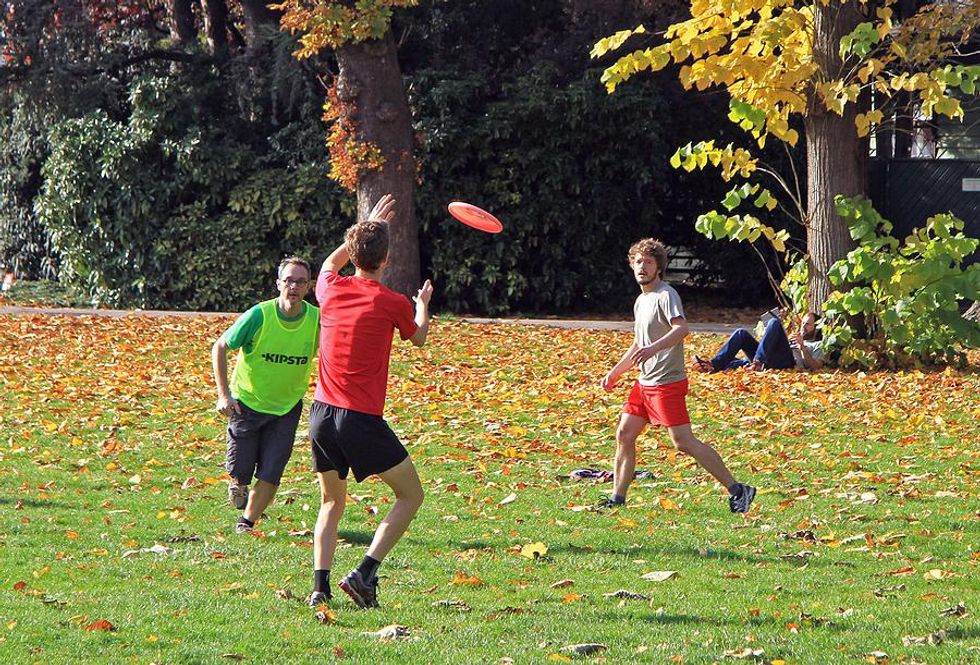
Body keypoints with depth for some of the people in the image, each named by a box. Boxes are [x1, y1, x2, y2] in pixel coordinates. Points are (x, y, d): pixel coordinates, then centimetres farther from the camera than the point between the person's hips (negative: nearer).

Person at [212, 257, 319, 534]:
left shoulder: (317, 319, -15)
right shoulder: (259, 315, -21)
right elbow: (220, 347, -10)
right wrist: (223, 394, -15)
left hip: (287, 407, 2)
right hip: (247, 402, -2)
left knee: (270, 475, -4)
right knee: (240, 470, 3)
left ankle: (246, 523, 17)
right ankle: (238, 486, 39)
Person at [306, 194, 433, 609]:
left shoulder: (331, 290, 3)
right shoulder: (391, 303, -7)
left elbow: (331, 262, 32)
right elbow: (418, 338, 17)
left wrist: (367, 226, 39)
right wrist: (423, 304, 37)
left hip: (321, 415, 5)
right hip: (361, 419, -5)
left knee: (332, 504, 20)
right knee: (410, 496, 8)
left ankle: (320, 586, 5)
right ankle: (364, 574, -7)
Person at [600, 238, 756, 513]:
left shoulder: (666, 295, -12)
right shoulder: (641, 300, 18)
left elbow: (681, 328, -30)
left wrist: (654, 348, -44)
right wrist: (615, 373, 31)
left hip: (667, 383, -9)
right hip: (644, 382, 9)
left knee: (683, 441, -13)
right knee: (624, 434, 8)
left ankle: (737, 490, -11)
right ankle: (617, 498, 16)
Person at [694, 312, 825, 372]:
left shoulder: (816, 346, 27)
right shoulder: (794, 340, 44)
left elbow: (816, 366, 5)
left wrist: (802, 347, -3)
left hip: (787, 362, -6)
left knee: (774, 323, -21)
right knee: (742, 333, -7)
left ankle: (758, 362, -37)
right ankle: (715, 364, -27)